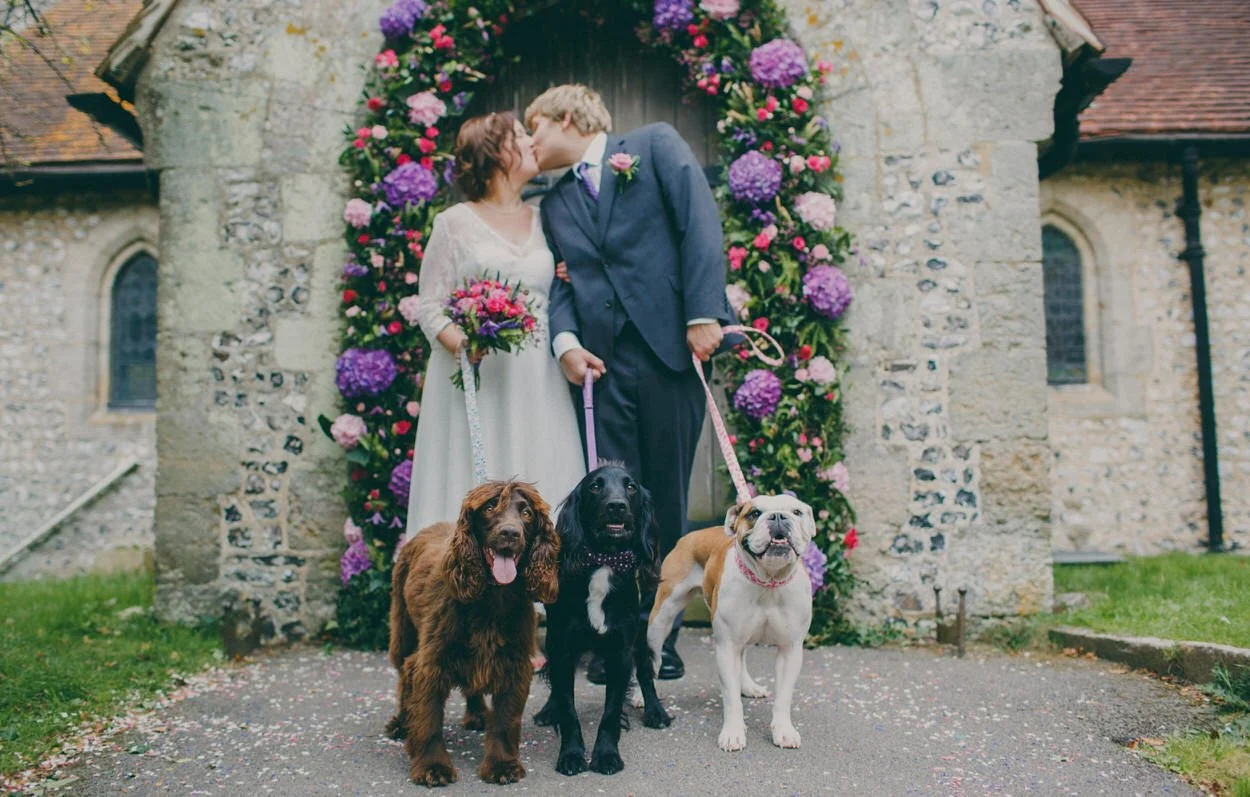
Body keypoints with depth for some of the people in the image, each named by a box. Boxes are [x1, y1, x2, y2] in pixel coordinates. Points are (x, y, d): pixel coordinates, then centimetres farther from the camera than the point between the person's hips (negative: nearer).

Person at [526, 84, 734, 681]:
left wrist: (704, 313, -12)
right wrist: (565, 341, -8)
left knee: (666, 501, 4)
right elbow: (561, 279, 13)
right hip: (601, 363, 3)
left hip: (671, 348, -3)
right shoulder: (554, 203, 21)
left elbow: (700, 222, -2)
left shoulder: (655, 145, 9)